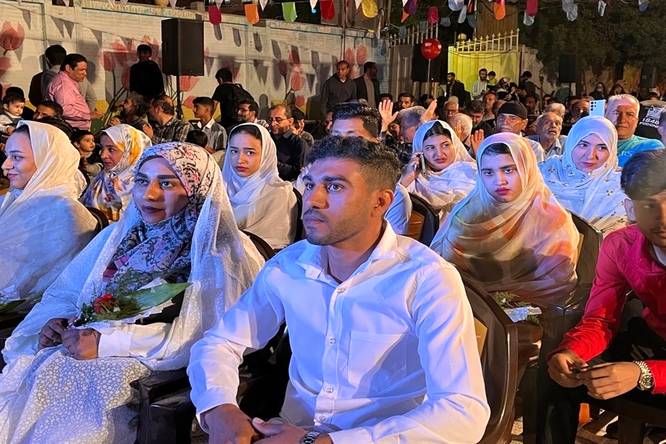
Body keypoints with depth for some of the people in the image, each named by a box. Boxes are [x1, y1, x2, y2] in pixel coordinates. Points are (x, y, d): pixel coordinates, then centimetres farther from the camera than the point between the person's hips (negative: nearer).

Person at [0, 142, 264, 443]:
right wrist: (56, 321, -6)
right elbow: (67, 290, 18)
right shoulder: (120, 233, 14)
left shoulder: (219, 252, -6)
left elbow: (205, 335, -15)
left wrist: (108, 341, -18)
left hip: (153, 365, -5)